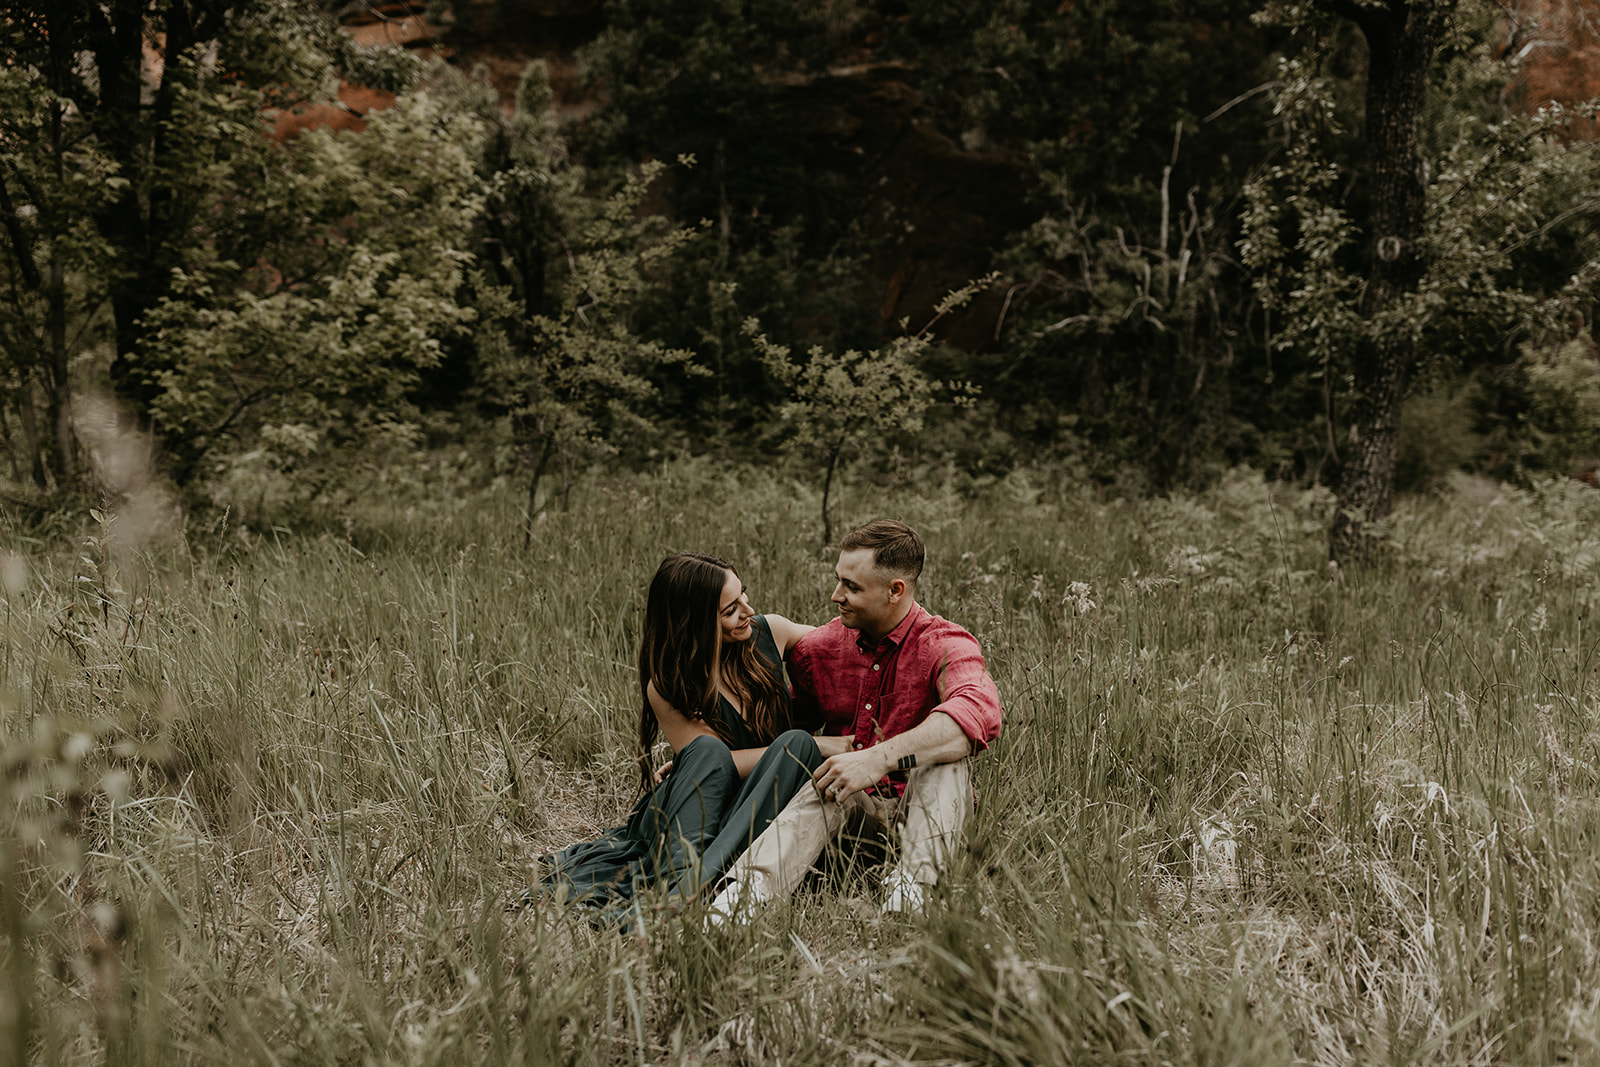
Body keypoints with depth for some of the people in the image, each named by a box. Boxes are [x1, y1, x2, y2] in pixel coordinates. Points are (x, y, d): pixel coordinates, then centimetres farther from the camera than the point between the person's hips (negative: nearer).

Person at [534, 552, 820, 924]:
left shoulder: (769, 633, 2)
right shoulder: (666, 688, -9)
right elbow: (713, 759, -16)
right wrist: (821, 746, -15)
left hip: (760, 824, 3)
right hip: (684, 823, -3)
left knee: (798, 743, -28)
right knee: (710, 750, -31)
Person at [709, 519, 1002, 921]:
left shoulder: (946, 646, -11)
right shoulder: (819, 648, 6)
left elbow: (979, 713, -35)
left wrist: (879, 758, -45)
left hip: (916, 812, -2)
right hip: (847, 811, 3)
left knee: (944, 760, -32)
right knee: (823, 786, -31)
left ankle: (909, 891, -46)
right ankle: (747, 891, -50)